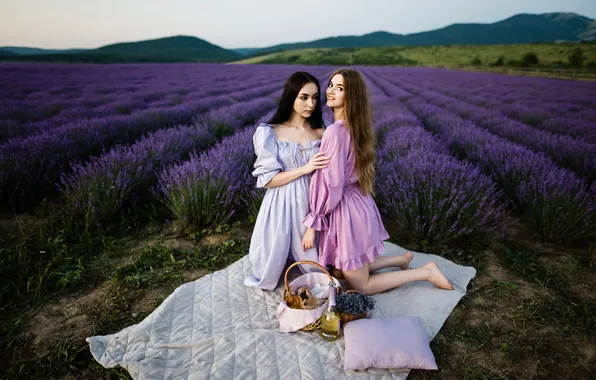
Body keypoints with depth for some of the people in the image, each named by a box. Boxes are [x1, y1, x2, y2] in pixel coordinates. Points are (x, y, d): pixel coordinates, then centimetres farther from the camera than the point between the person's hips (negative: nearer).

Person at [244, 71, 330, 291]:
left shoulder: (321, 132, 2)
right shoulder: (269, 133, -7)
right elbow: (267, 180, -11)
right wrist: (305, 168, -19)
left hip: (311, 204, 3)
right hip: (282, 207, -2)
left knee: (314, 270, 12)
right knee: (272, 271, 8)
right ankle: (268, 276, 42)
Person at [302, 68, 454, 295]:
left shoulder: (336, 131, -22)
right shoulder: (355, 127, 6)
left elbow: (331, 185, -22)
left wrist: (312, 225, -13)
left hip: (345, 211, -9)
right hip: (356, 203, 9)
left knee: (361, 286, 11)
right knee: (339, 272, 26)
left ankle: (426, 272, 17)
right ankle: (400, 260, 31)